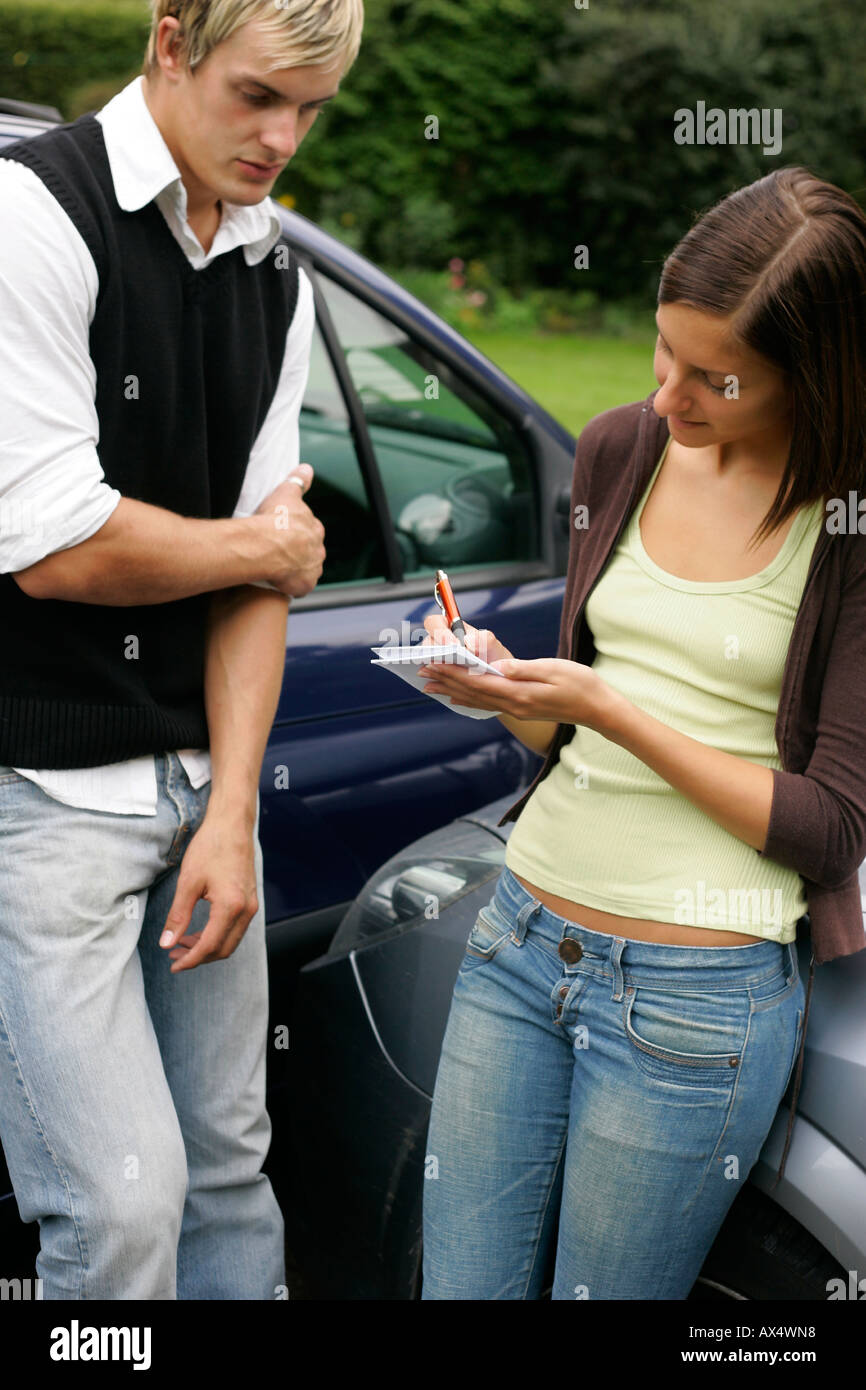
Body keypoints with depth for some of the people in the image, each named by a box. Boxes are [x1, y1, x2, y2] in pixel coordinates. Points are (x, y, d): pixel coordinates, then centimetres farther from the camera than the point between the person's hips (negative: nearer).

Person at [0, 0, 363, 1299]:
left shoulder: (276, 276, 9)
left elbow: (264, 570, 6)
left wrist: (233, 810, -2)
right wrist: (264, 545, -2)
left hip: (199, 778, 7)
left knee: (230, 1168, 13)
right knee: (123, 1202, -7)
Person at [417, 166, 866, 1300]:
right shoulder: (622, 451, 5)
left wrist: (610, 708, -18)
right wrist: (507, 687, -8)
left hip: (698, 991, -5)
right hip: (522, 937, 5)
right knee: (457, 1289, 14)